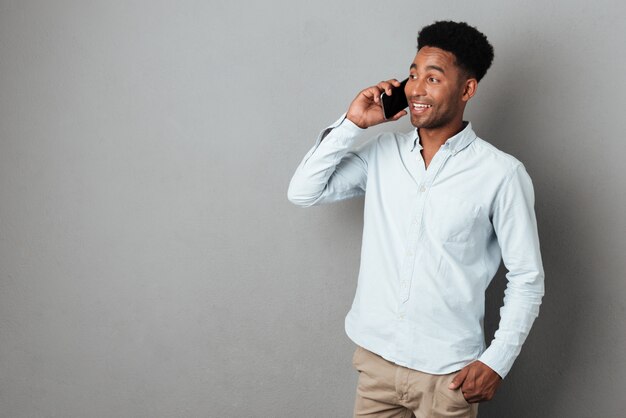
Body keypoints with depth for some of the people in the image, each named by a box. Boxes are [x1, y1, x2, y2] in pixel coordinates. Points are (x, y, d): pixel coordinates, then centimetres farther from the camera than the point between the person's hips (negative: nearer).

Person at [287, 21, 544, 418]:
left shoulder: (501, 173, -10)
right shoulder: (382, 153, 2)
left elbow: (527, 279, -5)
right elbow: (304, 191, 0)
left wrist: (497, 360, -11)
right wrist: (353, 123, -7)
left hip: (447, 373, -3)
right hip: (375, 357, 4)